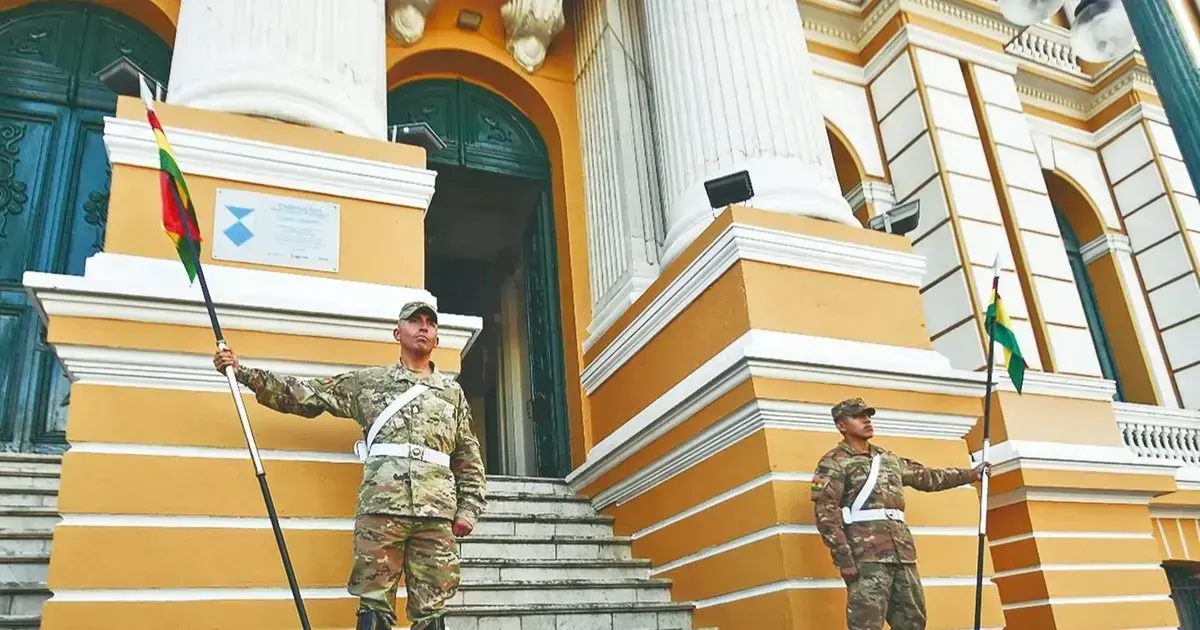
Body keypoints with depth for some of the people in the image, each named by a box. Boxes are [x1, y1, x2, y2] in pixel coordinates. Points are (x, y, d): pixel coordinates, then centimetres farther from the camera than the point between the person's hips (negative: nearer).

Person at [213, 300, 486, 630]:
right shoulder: (368, 381, 15)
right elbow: (305, 394, 13)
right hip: (381, 507, -1)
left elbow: (469, 456, 18)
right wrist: (242, 372, 8)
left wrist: (469, 508, 9)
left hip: (437, 512, 1)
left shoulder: (452, 391, 19)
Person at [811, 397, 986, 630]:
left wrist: (971, 474, 37)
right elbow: (826, 514, -9)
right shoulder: (834, 463, -1)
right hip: (866, 556, -7)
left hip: (902, 553, 8)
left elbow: (928, 477, 34)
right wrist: (843, 559, -16)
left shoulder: (889, 459, 22)